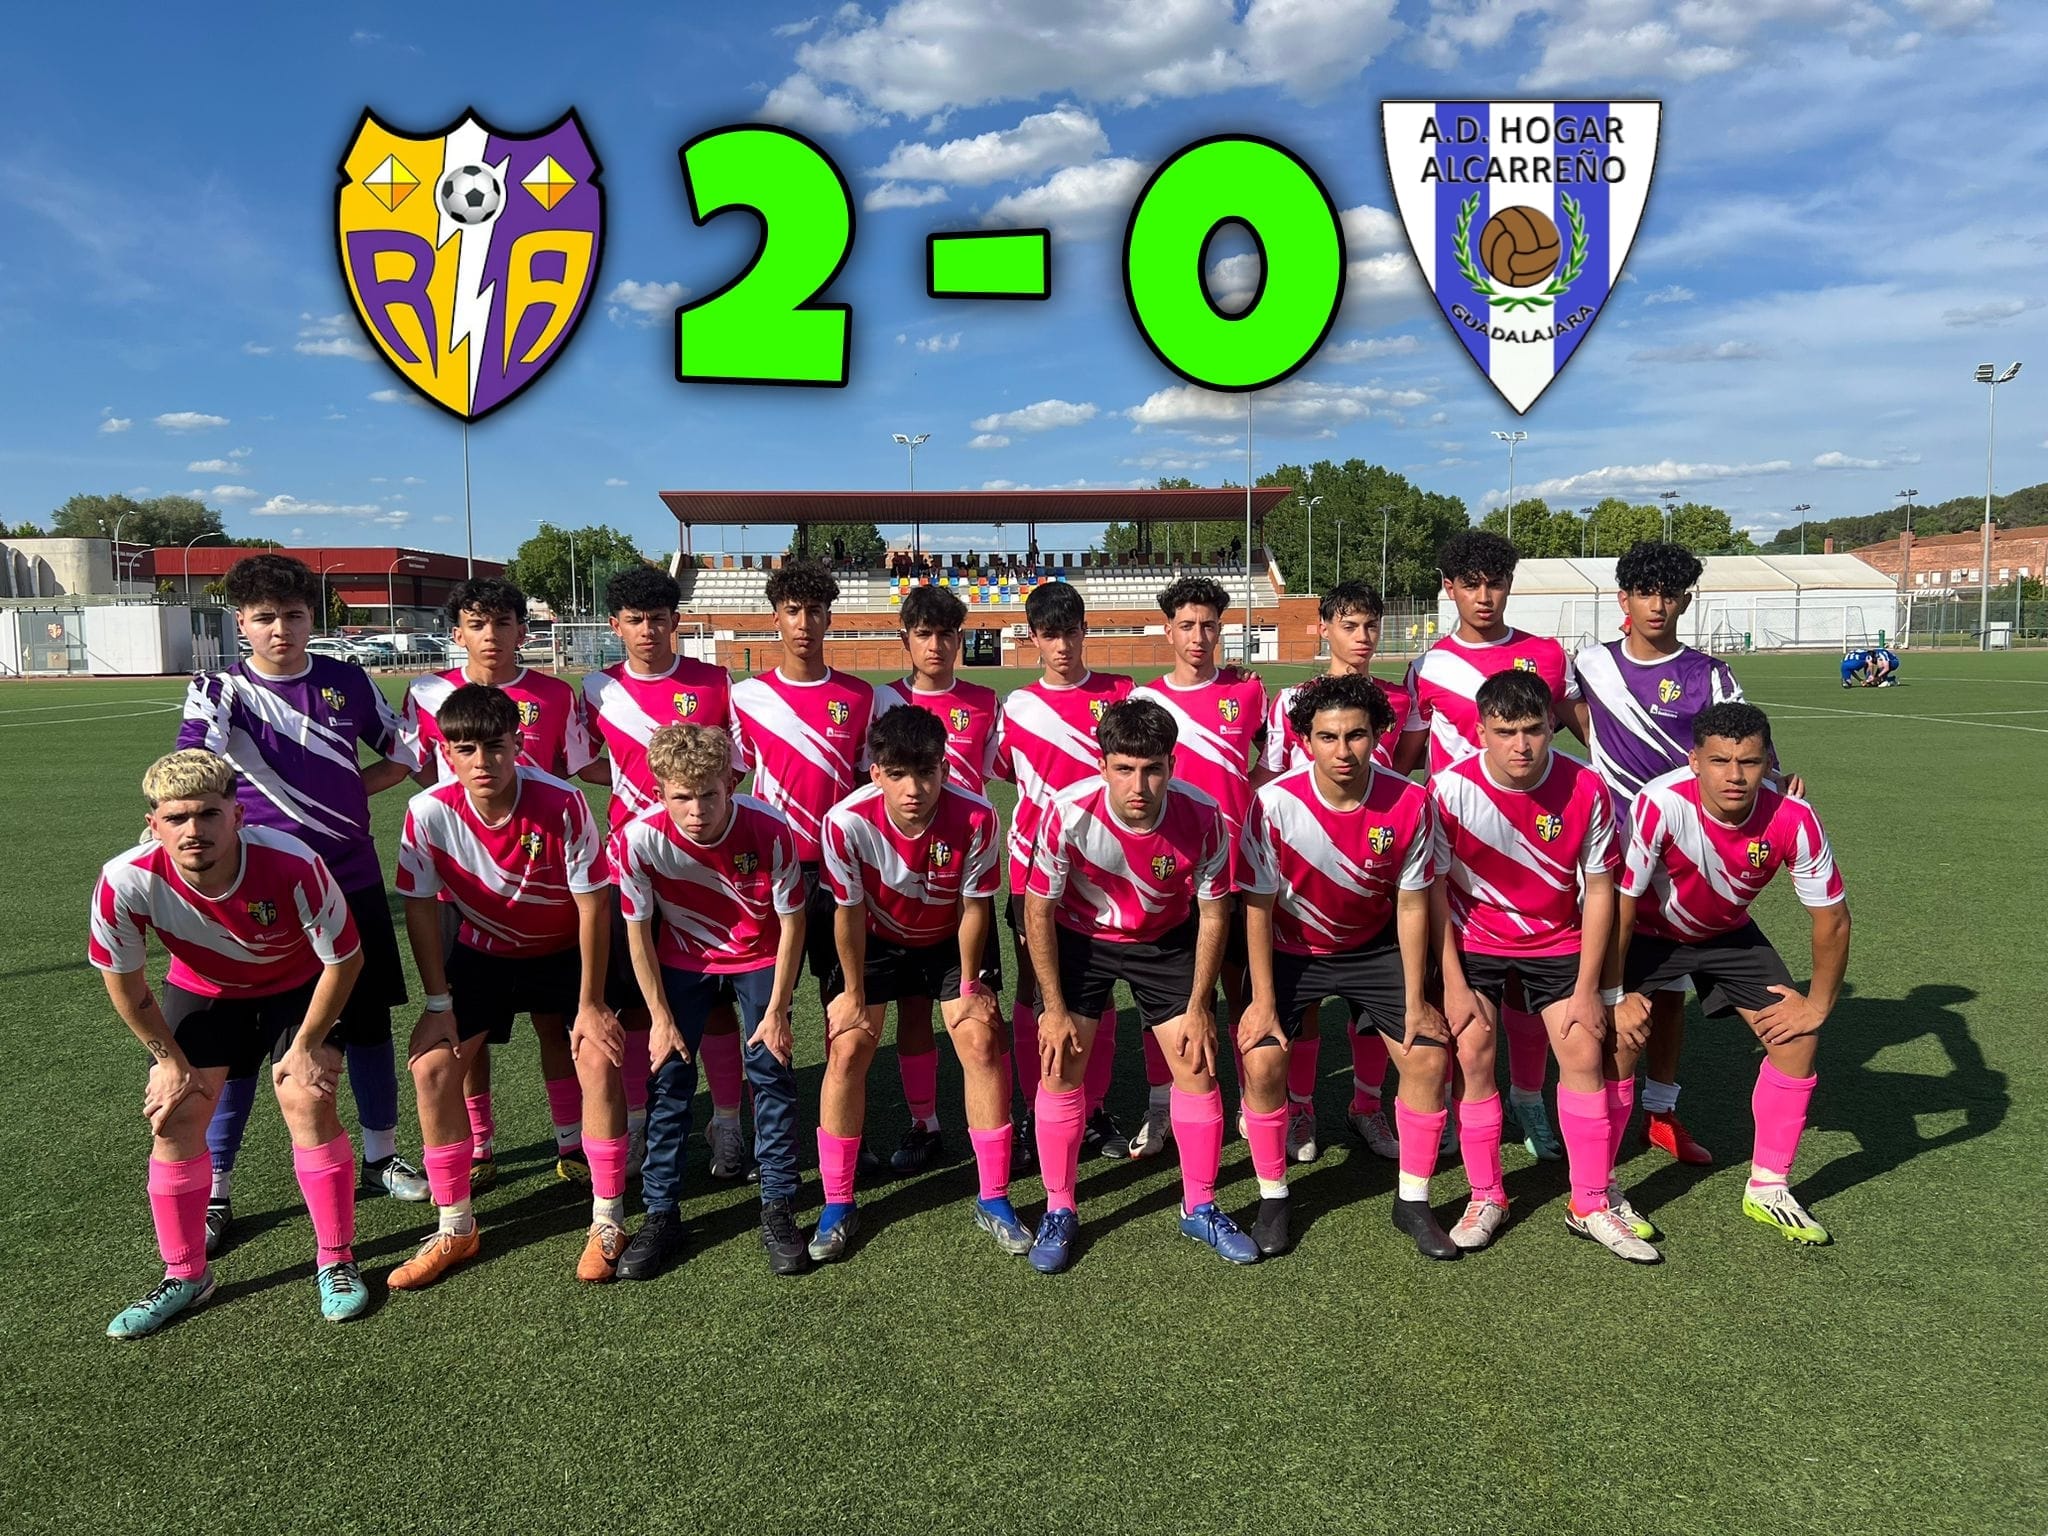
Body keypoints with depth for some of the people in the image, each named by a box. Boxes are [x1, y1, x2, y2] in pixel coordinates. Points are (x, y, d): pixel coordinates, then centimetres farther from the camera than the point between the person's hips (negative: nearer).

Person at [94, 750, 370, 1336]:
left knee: (308, 1103, -13)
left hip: (298, 985, -2)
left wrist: (307, 1045, -12)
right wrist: (168, 1058, -4)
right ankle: (184, 1275, 17)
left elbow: (344, 960, -21)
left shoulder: (293, 865, -38)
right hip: (202, 990, 3)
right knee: (173, 1116, -5)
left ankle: (335, 1262, 5)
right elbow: (124, 983, -11)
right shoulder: (126, 882, -31)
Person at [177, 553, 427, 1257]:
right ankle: (213, 1189, 17)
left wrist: (350, 790, 1)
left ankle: (381, 1154, 30)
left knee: (368, 1017, 12)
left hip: (352, 881, 3)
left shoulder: (348, 681, 3)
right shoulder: (221, 690, -6)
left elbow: (406, 750, 14)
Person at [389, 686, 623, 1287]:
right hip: (483, 949, 3)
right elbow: (421, 905, -9)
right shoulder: (429, 812, -23)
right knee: (430, 1062, -9)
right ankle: (455, 1227, 9)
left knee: (598, 1056, -18)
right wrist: (438, 1002, -9)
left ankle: (608, 1221, -1)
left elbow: (593, 903, -21)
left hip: (565, 949, -2)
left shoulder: (562, 803, -29)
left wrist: (590, 1003, -18)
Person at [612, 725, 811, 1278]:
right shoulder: (638, 839, -28)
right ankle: (661, 1215, 11)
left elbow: (791, 921, -16)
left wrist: (777, 1011, -12)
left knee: (772, 1070, -6)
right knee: (669, 1075, -3)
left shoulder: (769, 830, -31)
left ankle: (778, 1210, 8)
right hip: (683, 959, 1)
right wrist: (661, 1018, -8)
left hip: (759, 957, -1)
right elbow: (637, 931, -13)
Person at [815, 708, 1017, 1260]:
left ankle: (994, 1201, 8)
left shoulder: (977, 818, -33)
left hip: (952, 939, 0)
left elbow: (974, 907, -17)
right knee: (846, 1052, -7)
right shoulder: (847, 821, -34)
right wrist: (854, 994, -8)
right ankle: (837, 1205, 10)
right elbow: (849, 911, -19)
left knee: (981, 1044, -8)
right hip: (877, 939, 0)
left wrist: (969, 986, -7)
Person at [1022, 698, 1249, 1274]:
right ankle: (1059, 1211, 14)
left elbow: (1213, 913, -10)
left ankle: (1200, 1209, 18)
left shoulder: (1202, 817, -27)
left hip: (1166, 939, 1)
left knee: (1198, 1066, -2)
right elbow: (1038, 910, -17)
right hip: (1079, 938, -1)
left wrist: (1199, 1006, -7)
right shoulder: (1069, 813, -31)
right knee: (1060, 1068, -5)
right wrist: (1055, 1009, -13)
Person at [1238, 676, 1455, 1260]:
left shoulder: (1410, 803, -21)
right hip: (1290, 948, -1)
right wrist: (1263, 1000, -15)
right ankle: (1272, 1199, 7)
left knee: (1428, 1055, -7)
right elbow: (1258, 906, -16)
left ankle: (1413, 1201, 13)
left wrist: (1414, 1002, -7)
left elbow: (1411, 905, -10)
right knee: (1262, 1060, -16)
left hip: (1374, 945, 2)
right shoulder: (1274, 802, -26)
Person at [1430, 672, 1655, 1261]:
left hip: (1557, 940, 1)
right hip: (1474, 940, -1)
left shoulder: (1585, 788, -18)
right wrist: (1454, 985, -12)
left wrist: (1587, 987, -7)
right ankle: (1486, 1197, 9)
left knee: (1583, 1053, -5)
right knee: (1473, 1054, -8)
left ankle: (1592, 1203, 11)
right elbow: (1433, 891, -12)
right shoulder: (1450, 789, -21)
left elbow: (1598, 889, -7)